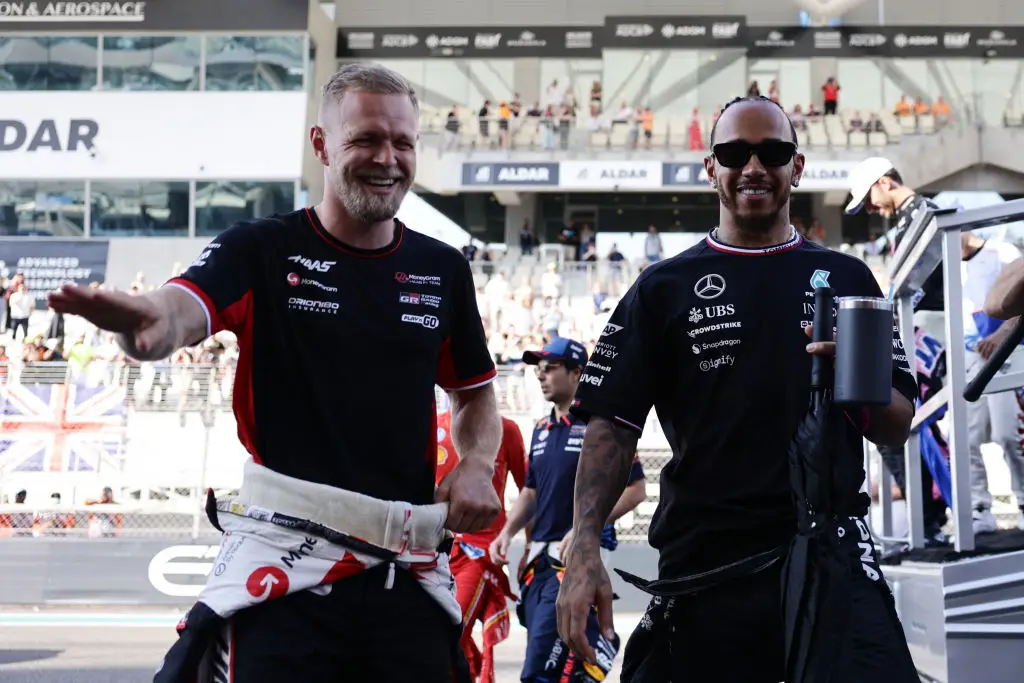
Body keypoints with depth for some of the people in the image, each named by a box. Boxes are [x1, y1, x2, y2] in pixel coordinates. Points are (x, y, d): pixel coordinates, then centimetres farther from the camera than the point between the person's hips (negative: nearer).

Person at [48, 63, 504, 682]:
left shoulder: (444, 269, 10)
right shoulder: (261, 251, -2)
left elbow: (476, 394, 20)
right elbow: (183, 313, -21)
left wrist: (477, 465, 0)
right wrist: (155, 319, -44)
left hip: (407, 569, 4)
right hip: (285, 564, -3)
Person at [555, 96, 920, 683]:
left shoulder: (845, 278, 12)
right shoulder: (664, 287, 8)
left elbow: (899, 426, 11)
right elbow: (612, 425, 1)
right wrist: (585, 550, -12)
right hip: (702, 563, 0)